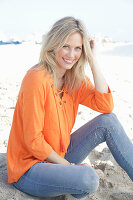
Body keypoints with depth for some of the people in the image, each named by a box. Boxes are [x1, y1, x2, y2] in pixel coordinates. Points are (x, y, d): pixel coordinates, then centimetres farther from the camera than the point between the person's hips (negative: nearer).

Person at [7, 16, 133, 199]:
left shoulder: (75, 79, 1)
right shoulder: (37, 80, -23)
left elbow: (106, 105, -12)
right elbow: (33, 140, -22)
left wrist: (92, 60, -13)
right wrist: (69, 165, -14)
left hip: (59, 155, 7)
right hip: (29, 167, -7)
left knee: (108, 121, -7)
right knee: (88, 178, -33)